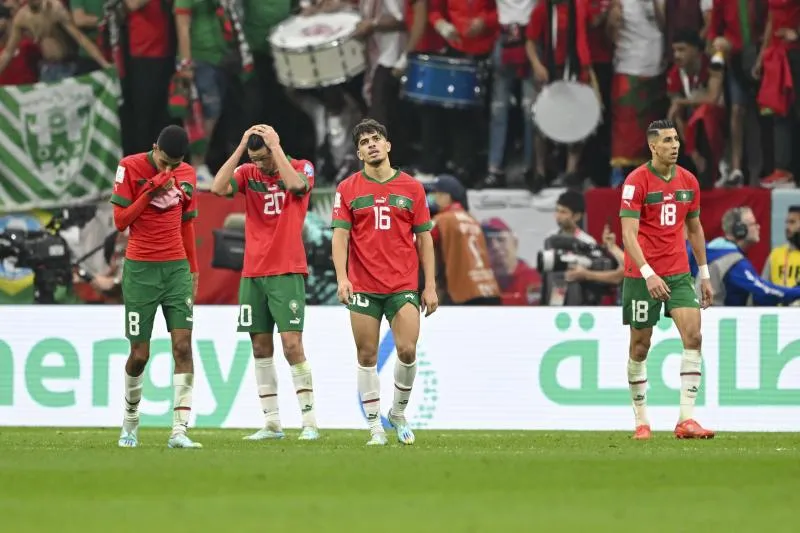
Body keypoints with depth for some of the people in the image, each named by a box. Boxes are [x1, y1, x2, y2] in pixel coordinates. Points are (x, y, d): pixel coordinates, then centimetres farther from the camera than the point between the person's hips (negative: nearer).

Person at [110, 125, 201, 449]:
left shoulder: (187, 175, 7)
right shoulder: (130, 168, -5)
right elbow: (120, 221, -7)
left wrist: (193, 271, 17)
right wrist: (151, 190, -16)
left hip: (176, 268, 3)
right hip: (140, 270, -3)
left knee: (183, 346, -10)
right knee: (140, 354, 0)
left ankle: (179, 431, -14)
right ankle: (130, 423, 23)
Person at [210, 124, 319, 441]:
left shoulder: (302, 168, 0)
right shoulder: (248, 173, 7)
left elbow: (296, 184, -22)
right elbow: (218, 188, -10)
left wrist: (275, 146, -16)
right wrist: (241, 147, -10)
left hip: (287, 272, -4)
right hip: (252, 273, 4)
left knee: (291, 343, -12)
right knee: (261, 347, 4)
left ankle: (309, 422, -8)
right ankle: (272, 423, 9)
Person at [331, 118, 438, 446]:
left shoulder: (411, 188, 7)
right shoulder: (348, 189, 5)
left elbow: (424, 238, 8)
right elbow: (340, 235, -1)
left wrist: (430, 285, 3)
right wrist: (342, 277, -16)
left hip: (404, 285, 0)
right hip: (363, 287, 0)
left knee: (407, 351, -10)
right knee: (367, 357, 0)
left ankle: (398, 413, 14)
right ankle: (375, 427, 7)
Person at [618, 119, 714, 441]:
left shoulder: (688, 181, 7)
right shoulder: (636, 181, -10)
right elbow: (629, 234, -16)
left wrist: (704, 275, 17)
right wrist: (648, 274, -27)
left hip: (679, 273, 4)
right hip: (642, 275, -4)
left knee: (693, 335, -12)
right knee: (640, 346, 2)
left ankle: (686, 419, -14)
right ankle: (641, 420, 15)